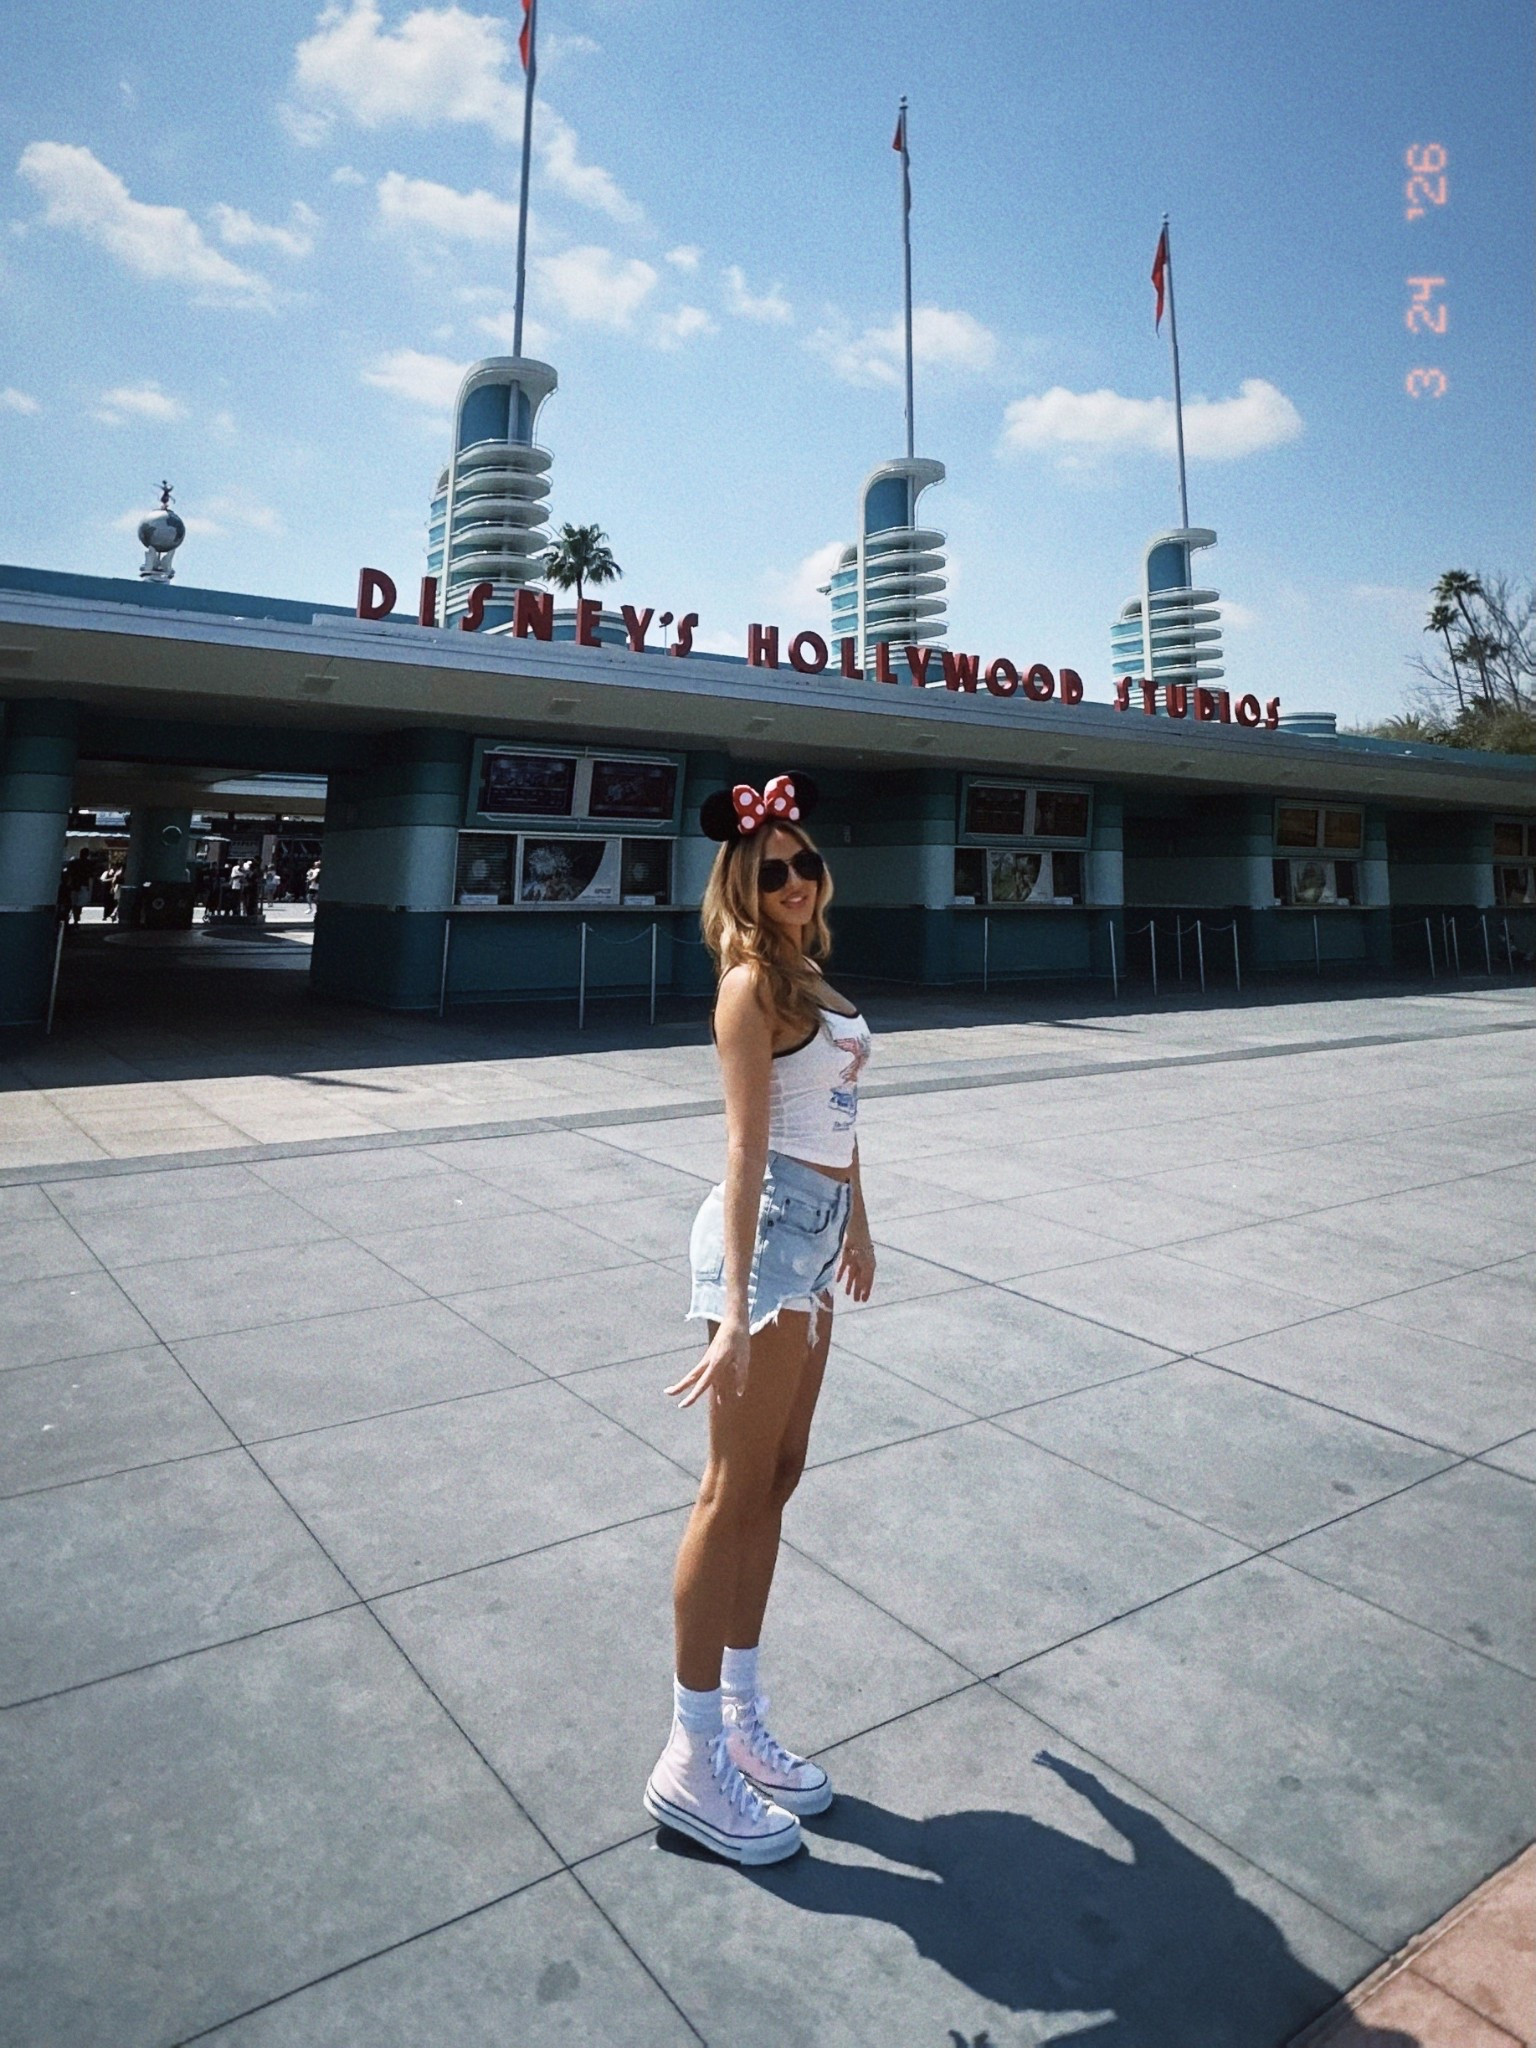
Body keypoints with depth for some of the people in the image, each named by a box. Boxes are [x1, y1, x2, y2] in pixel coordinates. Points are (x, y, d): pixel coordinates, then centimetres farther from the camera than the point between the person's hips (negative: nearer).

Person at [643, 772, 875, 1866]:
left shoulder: (809, 975, 12)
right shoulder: (752, 985, -14)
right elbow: (747, 1150, -22)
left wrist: (856, 1222, 24)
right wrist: (735, 1310, -26)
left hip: (819, 1236, 9)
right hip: (769, 1232, -9)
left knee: (777, 1479, 15)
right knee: (735, 1492, 0)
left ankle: (742, 1719, 30)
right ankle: (691, 1762, 16)